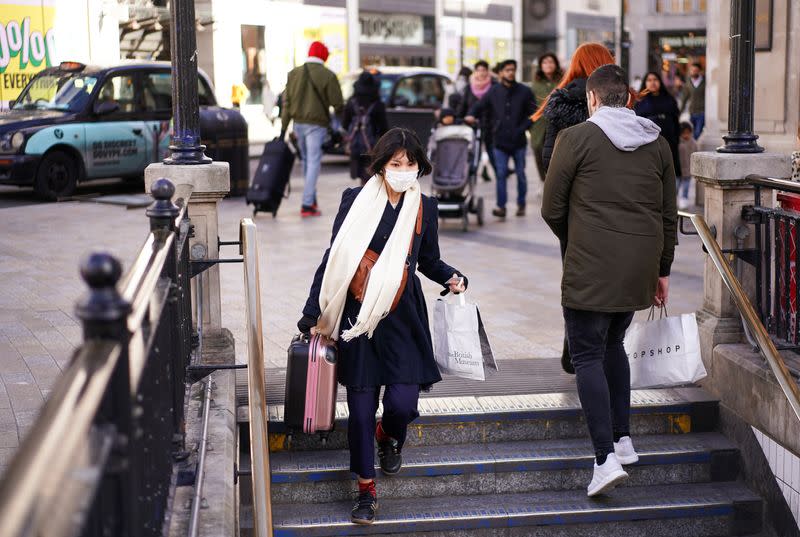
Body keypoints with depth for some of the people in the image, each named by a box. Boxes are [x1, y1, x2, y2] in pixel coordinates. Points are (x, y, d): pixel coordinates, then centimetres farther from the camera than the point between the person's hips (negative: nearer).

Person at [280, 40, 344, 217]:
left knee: (306, 160, 19)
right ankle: (307, 204, -10)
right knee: (313, 162, -4)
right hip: (316, 124, -5)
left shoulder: (294, 73, 6)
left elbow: (286, 102, 5)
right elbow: (337, 103, -9)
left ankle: (311, 198, 27)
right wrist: (339, 111, 13)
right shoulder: (328, 75, -9)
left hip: (298, 123, 5)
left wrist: (283, 127, 7)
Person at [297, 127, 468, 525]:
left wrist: (451, 278, -5)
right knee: (361, 409, 1)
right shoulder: (356, 201, -3)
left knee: (402, 402, -7)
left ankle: (389, 436, 32)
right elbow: (334, 259, 0)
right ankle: (366, 489, 18)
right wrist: (314, 314, -2)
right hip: (357, 319, -1)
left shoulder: (424, 209, 3)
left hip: (403, 320, 1)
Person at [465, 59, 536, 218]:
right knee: (501, 174, -5)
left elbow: (532, 114, 2)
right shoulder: (493, 91, 5)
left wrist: (521, 129, -10)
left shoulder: (525, 91, 2)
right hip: (500, 141, 0)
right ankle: (501, 206, -5)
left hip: (518, 141, 0)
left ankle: (521, 205, 19)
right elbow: (479, 106, 7)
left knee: (520, 174, 7)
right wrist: (471, 115, -14)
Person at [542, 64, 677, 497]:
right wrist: (662, 270, 23)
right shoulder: (657, 144, 10)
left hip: (590, 270, -6)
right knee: (612, 346, 23)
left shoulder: (575, 138, -5)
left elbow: (551, 210, -3)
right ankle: (622, 439, 26)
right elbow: (669, 215, 14)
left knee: (588, 356, 0)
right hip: (640, 268, 6)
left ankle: (606, 458, -10)